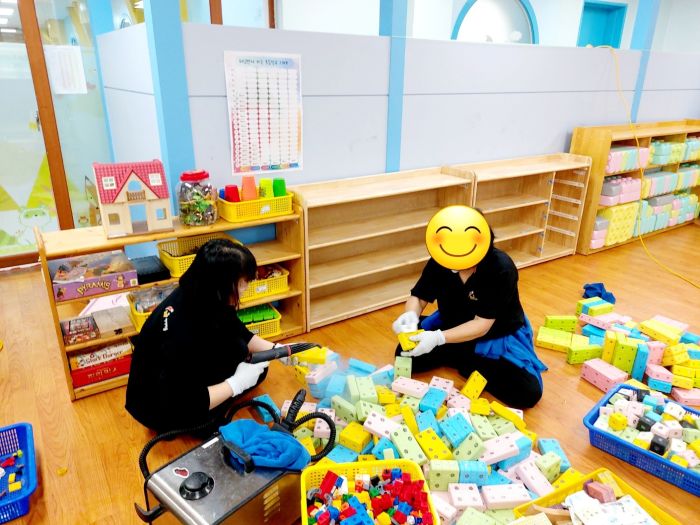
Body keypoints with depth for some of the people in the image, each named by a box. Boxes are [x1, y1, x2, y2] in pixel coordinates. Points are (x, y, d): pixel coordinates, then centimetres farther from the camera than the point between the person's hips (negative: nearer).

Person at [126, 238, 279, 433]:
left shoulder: (199, 297, -15)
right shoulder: (182, 333, -38)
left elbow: (239, 333, 2)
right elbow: (184, 405, -31)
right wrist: (237, 383, -27)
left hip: (187, 385, 8)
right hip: (161, 409, -7)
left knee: (256, 368, 3)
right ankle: (204, 424, 3)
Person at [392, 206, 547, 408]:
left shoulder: (501, 269, -31)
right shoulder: (438, 261, -19)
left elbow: (482, 325, -31)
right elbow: (419, 297, -7)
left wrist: (438, 338, -44)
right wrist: (410, 315, -32)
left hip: (496, 336, -3)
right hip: (452, 327, 3)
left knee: (528, 393, -21)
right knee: (404, 355, -11)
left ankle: (464, 363, -3)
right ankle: (464, 358, 1)